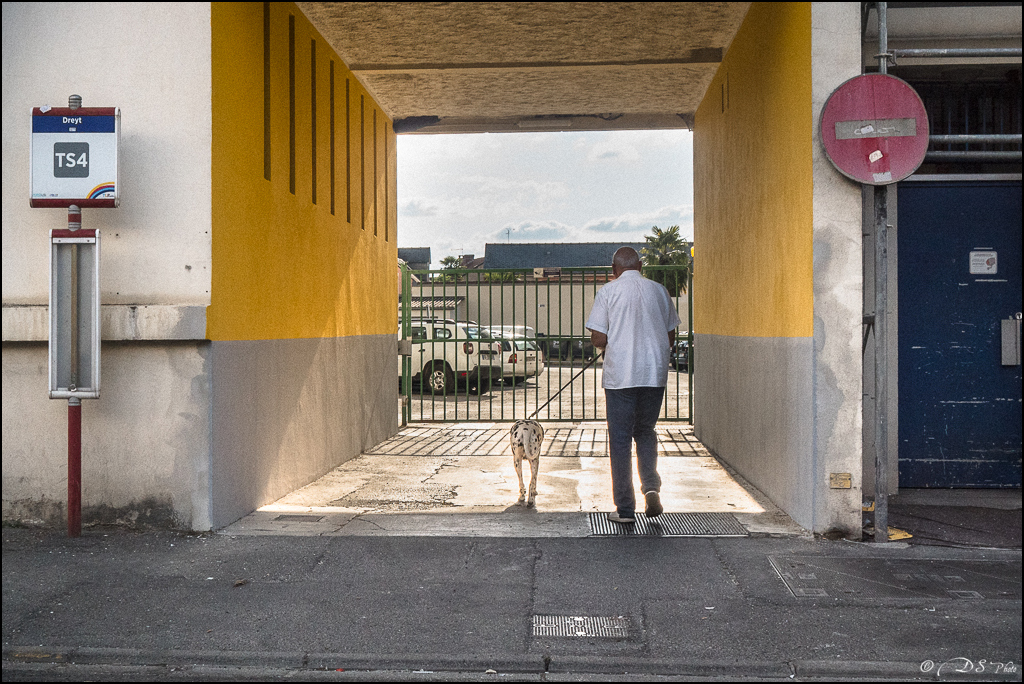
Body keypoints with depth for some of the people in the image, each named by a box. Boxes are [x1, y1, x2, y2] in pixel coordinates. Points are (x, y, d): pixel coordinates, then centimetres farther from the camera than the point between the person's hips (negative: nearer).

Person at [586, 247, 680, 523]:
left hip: (619, 376, -3)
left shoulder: (608, 292, -5)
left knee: (620, 438, 6)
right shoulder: (659, 290, 5)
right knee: (645, 431, 21)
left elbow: (598, 339, -10)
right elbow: (670, 336, 10)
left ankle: (625, 508, 10)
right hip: (655, 374, 3)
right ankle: (651, 487, 2)